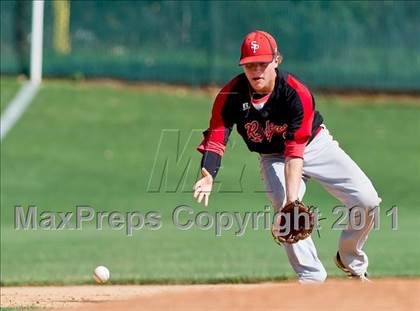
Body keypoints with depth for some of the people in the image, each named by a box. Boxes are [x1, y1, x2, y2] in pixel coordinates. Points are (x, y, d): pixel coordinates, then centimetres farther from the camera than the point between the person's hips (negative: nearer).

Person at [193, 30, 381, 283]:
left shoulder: (297, 94, -31)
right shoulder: (231, 96, -23)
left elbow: (296, 151, -35)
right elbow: (216, 138, -28)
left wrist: (292, 199, -44)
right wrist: (208, 176, -49)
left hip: (315, 145, -1)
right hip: (273, 157, 1)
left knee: (367, 200, -13)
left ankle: (351, 261, 12)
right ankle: (312, 278, -12)